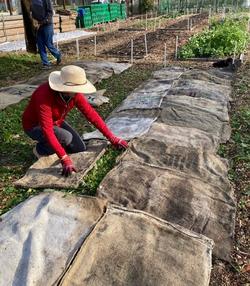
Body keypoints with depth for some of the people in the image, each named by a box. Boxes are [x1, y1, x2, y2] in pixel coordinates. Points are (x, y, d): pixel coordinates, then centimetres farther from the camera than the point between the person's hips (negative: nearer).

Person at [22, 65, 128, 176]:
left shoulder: (74, 93, -20)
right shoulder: (44, 95, -39)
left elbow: (91, 113, -16)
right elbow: (47, 130, -42)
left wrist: (112, 138, -18)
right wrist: (65, 159, -48)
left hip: (56, 122, 6)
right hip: (34, 126, -6)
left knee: (80, 149, -4)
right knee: (66, 138, -32)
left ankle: (50, 145, 17)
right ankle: (40, 149, -3)